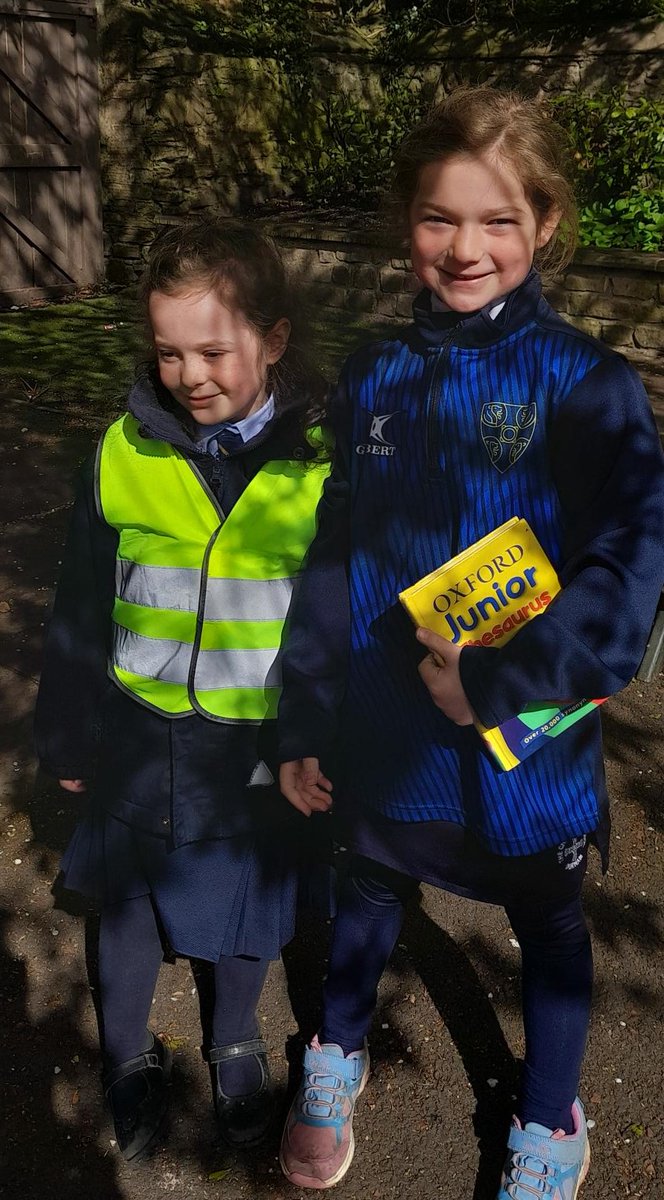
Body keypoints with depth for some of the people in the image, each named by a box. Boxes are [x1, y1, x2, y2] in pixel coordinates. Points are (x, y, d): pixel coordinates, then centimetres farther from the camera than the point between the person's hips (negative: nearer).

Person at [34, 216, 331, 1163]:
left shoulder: (324, 459, -14)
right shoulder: (126, 452, -10)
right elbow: (81, 609, 1)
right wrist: (69, 734, 6)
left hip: (263, 743, -1)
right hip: (144, 734, 1)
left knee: (248, 900, 19)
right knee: (128, 897, 17)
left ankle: (236, 1042, 49)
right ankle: (129, 1056, 46)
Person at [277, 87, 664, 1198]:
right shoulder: (375, 378, -4)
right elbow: (332, 557, 1)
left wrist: (501, 680, -29)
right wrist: (302, 722, 2)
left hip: (528, 739, -2)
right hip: (382, 731, 3)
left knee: (548, 929, 20)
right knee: (370, 895, 25)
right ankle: (337, 1057, 54)